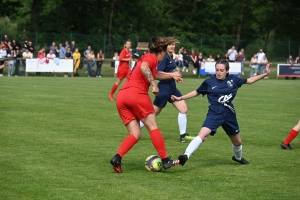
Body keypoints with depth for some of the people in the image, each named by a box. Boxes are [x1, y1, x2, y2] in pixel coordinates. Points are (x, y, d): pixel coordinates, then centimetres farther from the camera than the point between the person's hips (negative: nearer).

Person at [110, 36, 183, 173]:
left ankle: (117, 158, -14)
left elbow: (154, 75, 48)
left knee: (135, 134, 5)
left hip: (121, 97, 8)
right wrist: (154, 85, -18)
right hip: (137, 94, -8)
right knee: (153, 127, 0)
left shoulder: (145, 58, 30)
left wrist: (171, 75, 56)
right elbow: (144, 68, -19)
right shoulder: (152, 58, 4)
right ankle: (165, 161, -2)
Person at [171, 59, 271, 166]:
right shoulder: (209, 82, -4)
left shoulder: (233, 79, 1)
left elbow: (249, 80, 14)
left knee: (237, 142, 20)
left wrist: (265, 74, 10)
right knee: (202, 135, -29)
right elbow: (196, 92, 10)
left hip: (229, 114, 3)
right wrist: (180, 98, 7)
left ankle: (238, 157, 52)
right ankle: (186, 156, -37)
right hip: (215, 113, -3)